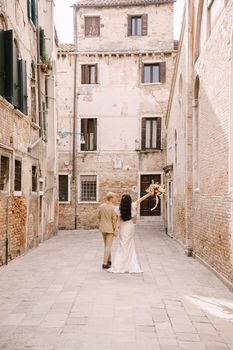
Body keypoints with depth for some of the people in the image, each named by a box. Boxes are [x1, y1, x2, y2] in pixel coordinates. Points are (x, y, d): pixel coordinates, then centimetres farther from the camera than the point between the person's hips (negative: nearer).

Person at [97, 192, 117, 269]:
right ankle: (105, 263, 2)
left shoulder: (101, 206, -3)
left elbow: (99, 216, 7)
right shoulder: (114, 208, -18)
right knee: (108, 246, 1)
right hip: (110, 229, -6)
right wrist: (115, 230, -8)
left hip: (103, 228, 6)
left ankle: (109, 260, 32)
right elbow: (114, 220, -16)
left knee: (107, 245, 20)